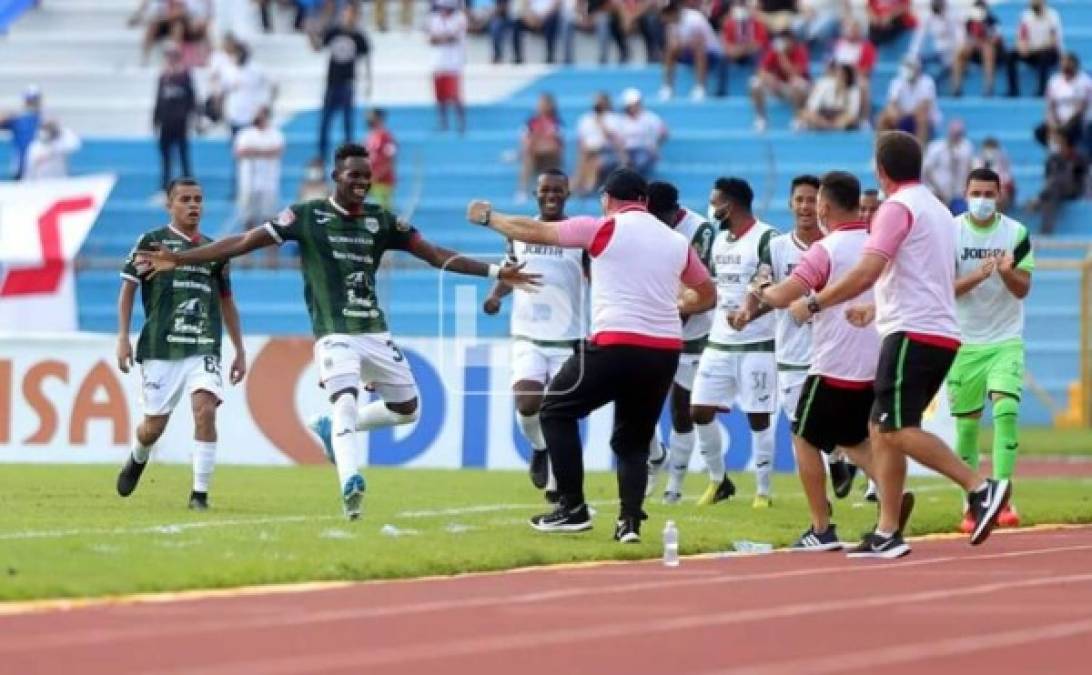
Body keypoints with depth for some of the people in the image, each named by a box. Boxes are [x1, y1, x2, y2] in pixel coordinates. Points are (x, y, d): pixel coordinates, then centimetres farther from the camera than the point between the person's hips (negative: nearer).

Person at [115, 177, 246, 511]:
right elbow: (128, 288, 3)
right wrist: (123, 337, -7)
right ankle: (138, 459, 39)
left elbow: (226, 302, 22)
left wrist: (240, 351, 19)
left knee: (205, 410, -21)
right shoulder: (151, 242, 4)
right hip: (159, 348, -2)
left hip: (203, 349, 2)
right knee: (154, 426, 2)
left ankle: (200, 493, -15)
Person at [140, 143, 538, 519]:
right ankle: (350, 484, -36)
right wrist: (179, 259, -12)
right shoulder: (307, 216, -3)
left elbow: (437, 256, 10)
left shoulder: (382, 221, 7)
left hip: (375, 332, 5)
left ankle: (331, 428, 27)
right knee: (345, 403, -25)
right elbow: (243, 243, -5)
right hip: (334, 334, -5)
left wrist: (495, 272, 3)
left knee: (406, 408, 9)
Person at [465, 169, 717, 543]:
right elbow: (707, 295, 28)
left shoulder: (605, 228, -1)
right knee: (633, 438, 17)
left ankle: (572, 508, 7)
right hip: (666, 352, 5)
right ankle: (630, 520, -3)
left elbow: (534, 232, 8)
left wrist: (489, 217, 22)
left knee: (557, 410, 13)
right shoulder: (677, 242, 13)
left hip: (616, 345, -5)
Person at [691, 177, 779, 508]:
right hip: (719, 342, 8)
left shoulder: (767, 239, -12)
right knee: (700, 411, 5)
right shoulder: (719, 240, 13)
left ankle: (763, 490, 8)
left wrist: (748, 312, -31)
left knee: (758, 418, -2)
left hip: (756, 344, -8)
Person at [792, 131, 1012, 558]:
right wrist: (876, 308, 42)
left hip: (912, 332, -9)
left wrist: (815, 304, -11)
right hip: (943, 334, 9)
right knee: (883, 429, 9)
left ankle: (980, 488, -24)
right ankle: (888, 533, 4)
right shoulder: (937, 209, 20)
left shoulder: (897, 208, -9)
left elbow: (867, 272, -19)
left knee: (897, 429, -13)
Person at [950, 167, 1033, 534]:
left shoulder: (1017, 234, -2)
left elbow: (1023, 289, -4)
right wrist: (977, 275, -26)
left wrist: (1007, 271, -26)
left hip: (1006, 341, 0)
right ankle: (970, 506, 15)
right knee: (966, 423, 4)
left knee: (1006, 410, -18)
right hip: (964, 342, 0)